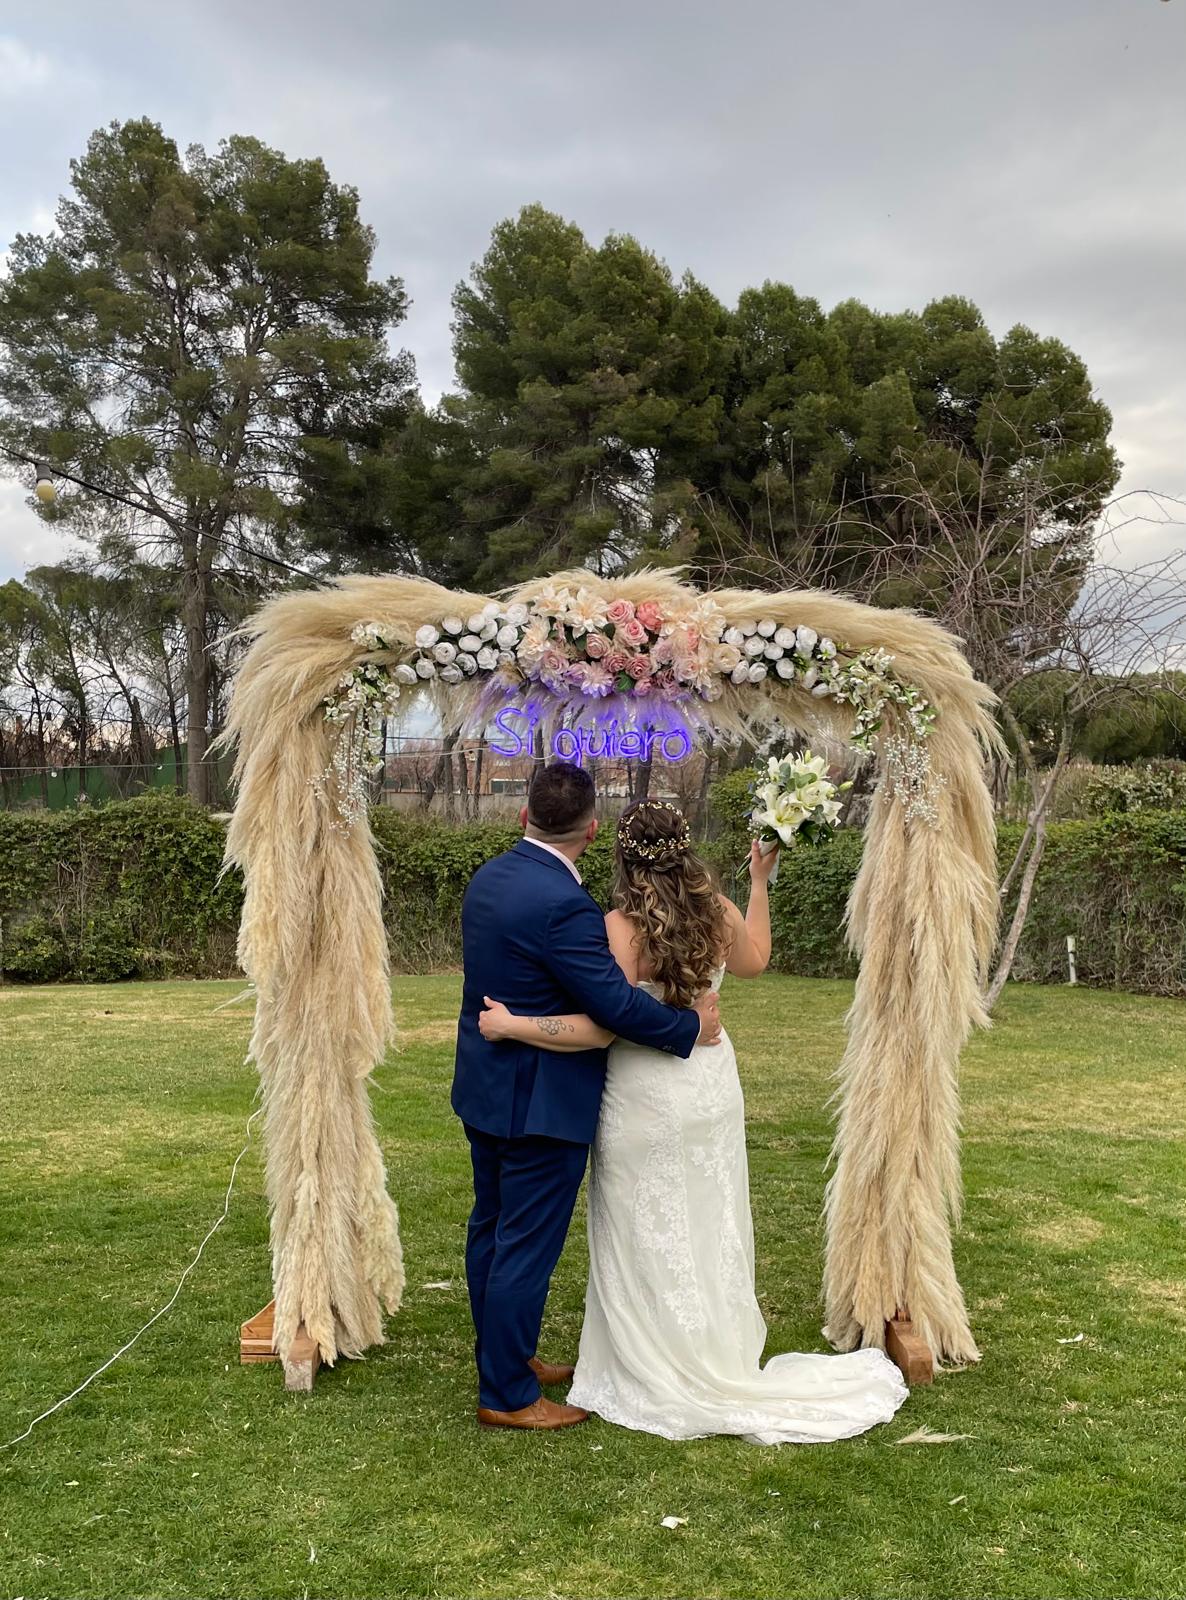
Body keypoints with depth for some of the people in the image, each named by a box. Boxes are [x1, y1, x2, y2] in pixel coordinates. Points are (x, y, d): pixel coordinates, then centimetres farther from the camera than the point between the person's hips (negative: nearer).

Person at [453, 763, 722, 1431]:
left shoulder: (488, 878, 2)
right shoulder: (564, 904, -27)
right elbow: (617, 1004, -25)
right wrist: (691, 1026, -11)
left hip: (485, 1087, 10)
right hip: (540, 1102, -9)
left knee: (491, 1230, 20)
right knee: (527, 1246, 3)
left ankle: (504, 1356, 38)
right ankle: (508, 1395, 15)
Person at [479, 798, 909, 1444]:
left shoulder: (619, 928, -22)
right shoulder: (719, 913, -4)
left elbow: (601, 1028, -25)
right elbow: (754, 960, 17)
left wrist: (512, 1025, -20)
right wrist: (759, 883, 25)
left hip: (646, 1102, -6)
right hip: (712, 1087, 6)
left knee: (650, 1241, 10)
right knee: (709, 1232, 20)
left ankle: (667, 1382, 23)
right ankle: (720, 1358, 35)